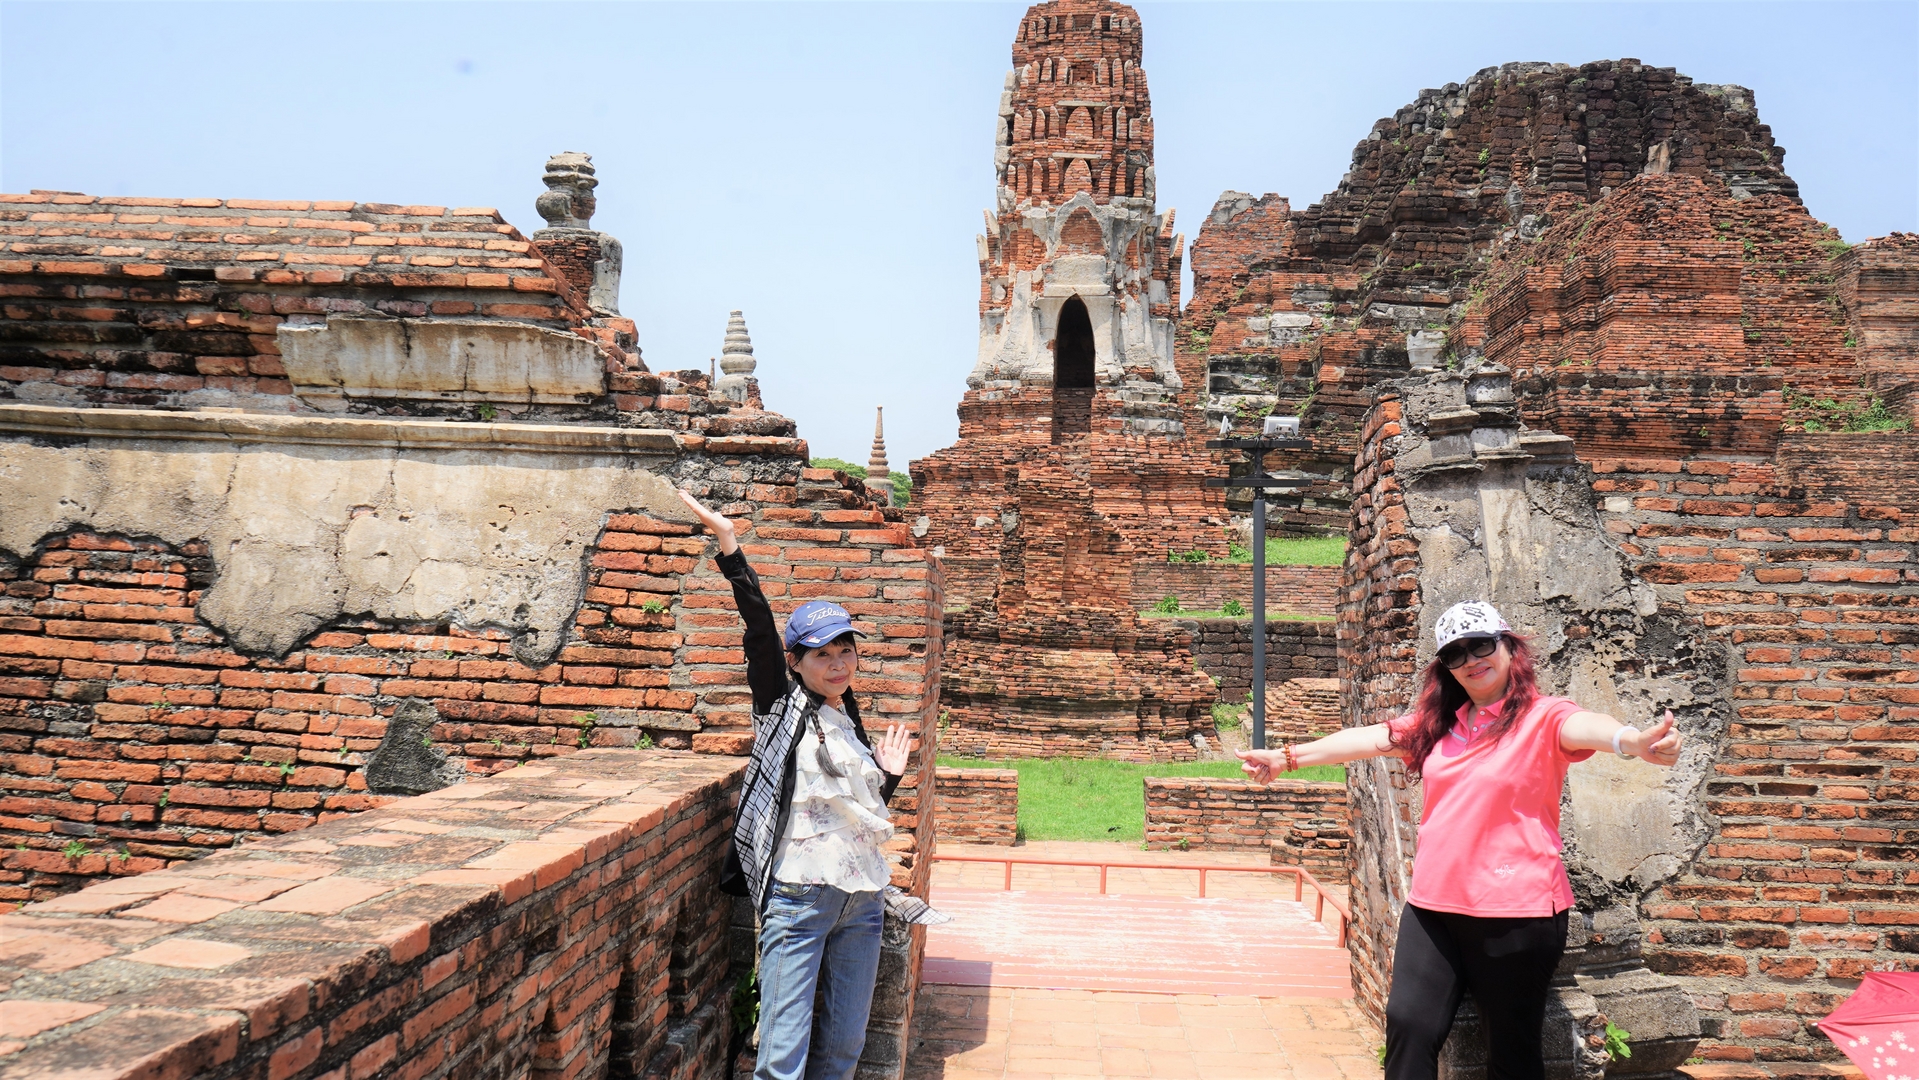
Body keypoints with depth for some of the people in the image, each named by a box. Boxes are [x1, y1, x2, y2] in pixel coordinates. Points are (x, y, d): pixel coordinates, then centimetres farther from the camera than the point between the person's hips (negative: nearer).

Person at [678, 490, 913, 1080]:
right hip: (799, 894, -6)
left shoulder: (852, 727, 17)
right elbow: (760, 624, -12)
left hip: (862, 898, 6)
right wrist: (729, 546, -19)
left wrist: (889, 775, 12)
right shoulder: (781, 706, 2)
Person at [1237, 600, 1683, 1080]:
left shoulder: (1542, 717, -7)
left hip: (1514, 913, -5)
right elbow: (1369, 739, 16)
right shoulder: (1436, 724, 12)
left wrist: (1633, 741, -49)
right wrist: (1288, 757, 15)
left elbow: (1586, 727, -27)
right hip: (1433, 905, 5)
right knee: (1408, 1022, -4)